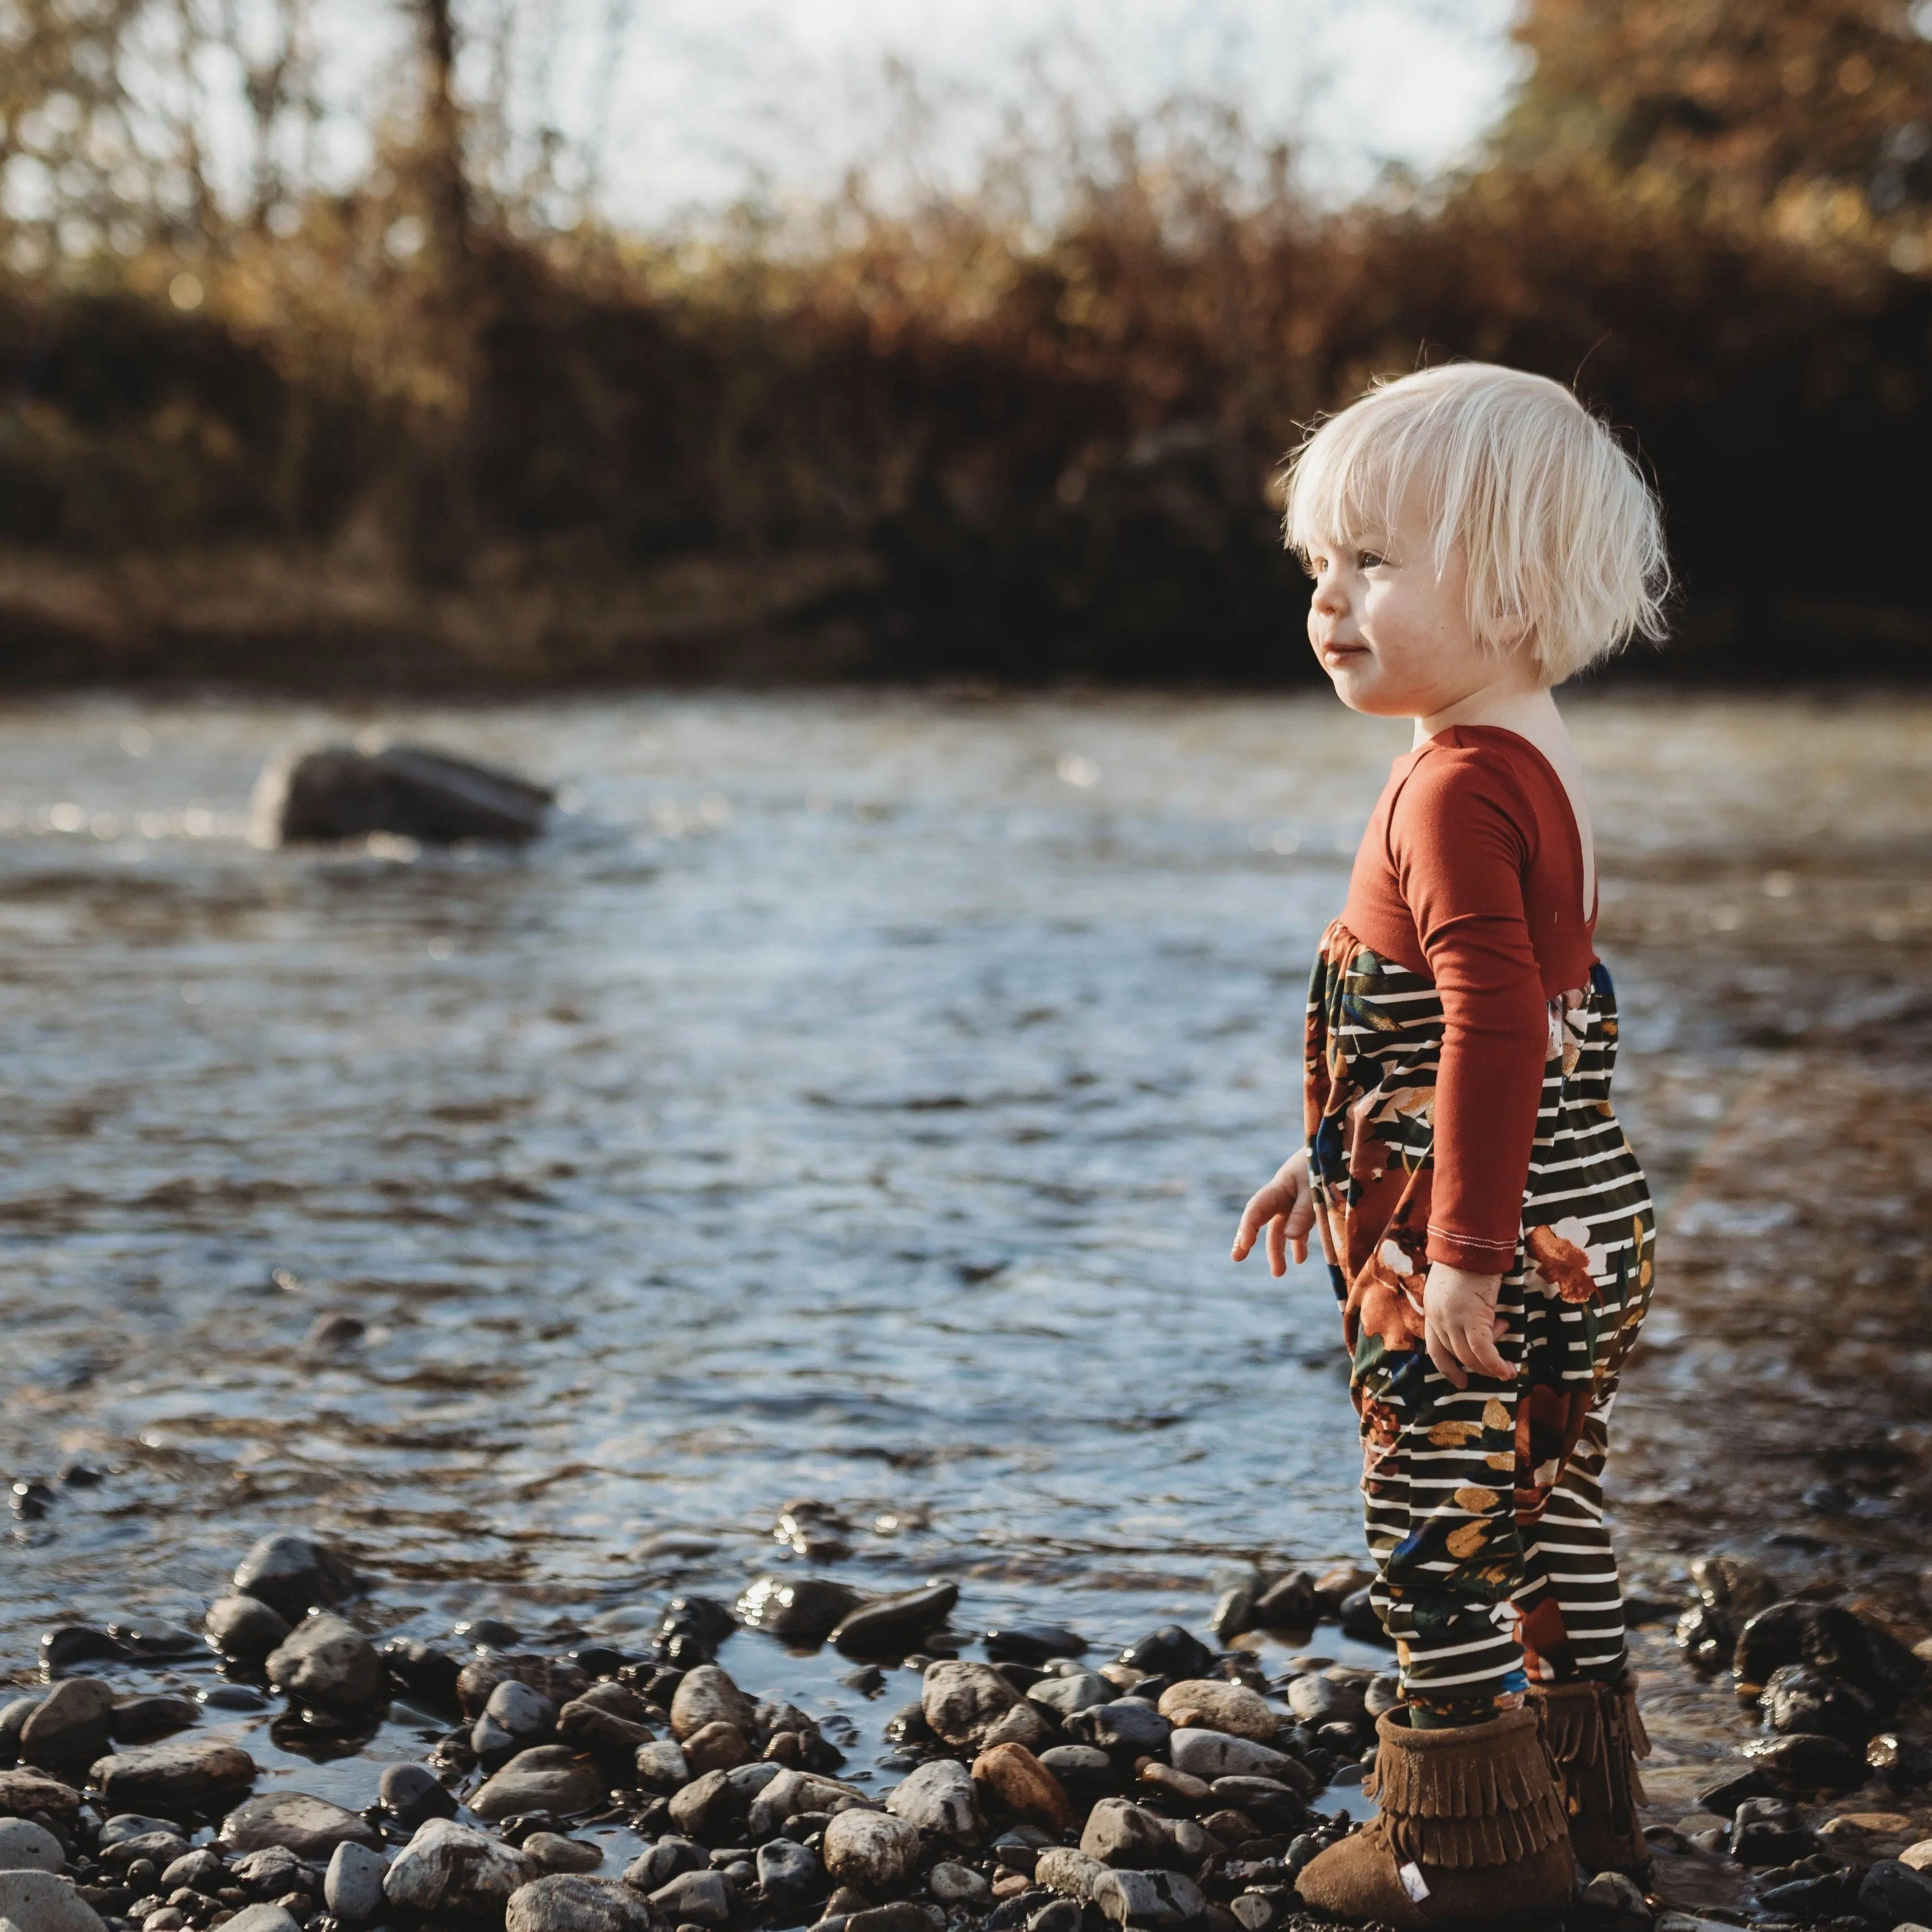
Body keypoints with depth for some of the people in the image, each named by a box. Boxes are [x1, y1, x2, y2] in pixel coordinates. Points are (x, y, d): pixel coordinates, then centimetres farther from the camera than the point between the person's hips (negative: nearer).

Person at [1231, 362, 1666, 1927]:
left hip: (1498, 1256, -10)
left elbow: (1496, 1017, -28)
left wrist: (1467, 1247, -26)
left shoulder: (1458, 788, -20)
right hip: (1587, 1233, 10)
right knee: (1546, 1516, 19)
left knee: (1440, 1529, 1)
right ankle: (1582, 1795, 31)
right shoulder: (1535, 766, 13)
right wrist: (1340, 1156, 28)